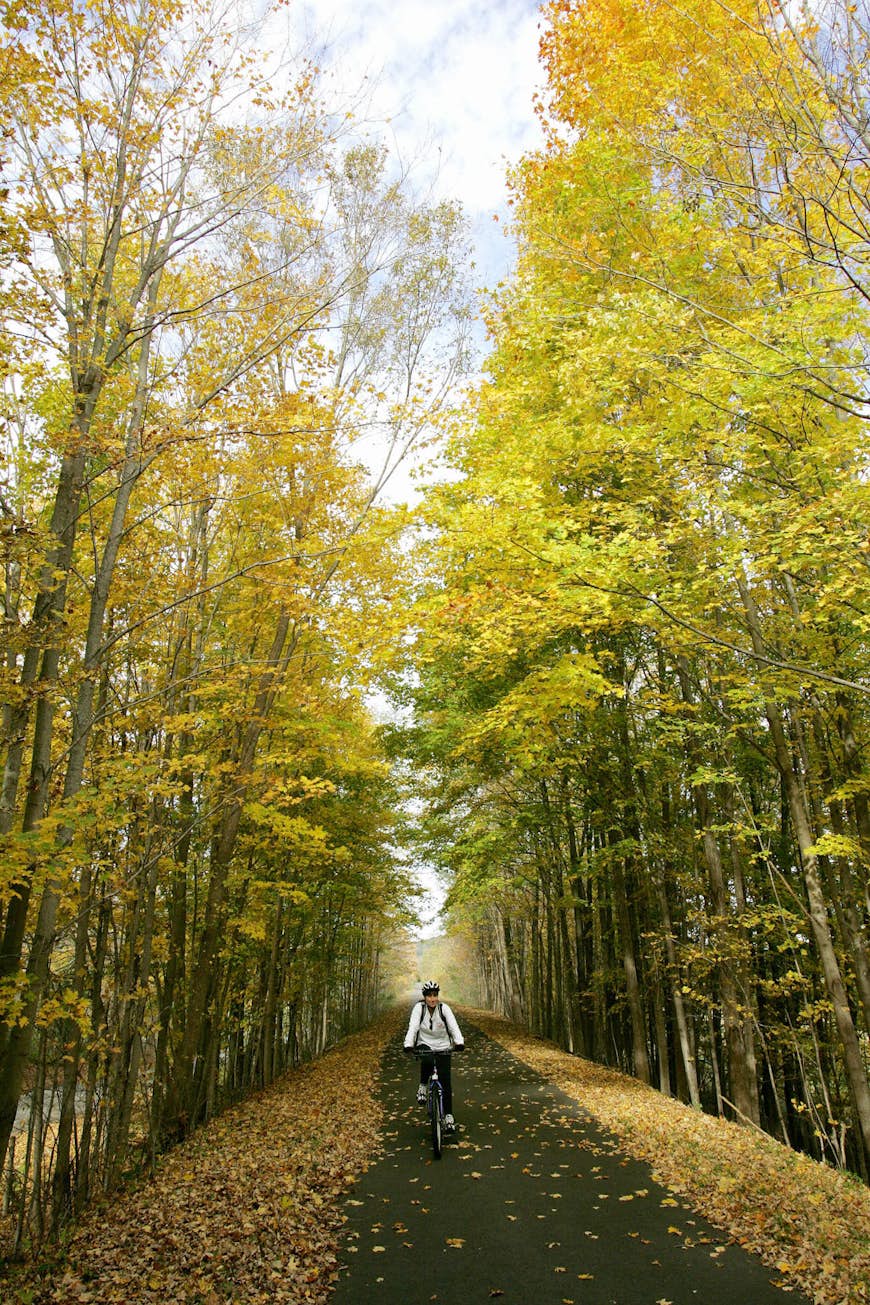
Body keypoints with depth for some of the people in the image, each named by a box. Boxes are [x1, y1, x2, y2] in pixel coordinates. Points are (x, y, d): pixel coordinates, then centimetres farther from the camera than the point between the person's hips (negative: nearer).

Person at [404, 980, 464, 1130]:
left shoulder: (444, 1008, -13)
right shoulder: (419, 1007, -14)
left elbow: (453, 1027, -21)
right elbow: (413, 1027, -23)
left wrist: (459, 1042, -39)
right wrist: (408, 1046, -38)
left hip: (443, 1047, 1)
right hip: (425, 1044, -1)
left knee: (445, 1081, -7)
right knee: (428, 1061, -35)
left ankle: (449, 1115, 6)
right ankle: (422, 1087, -9)